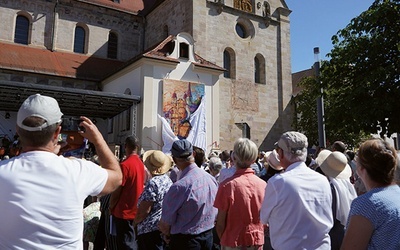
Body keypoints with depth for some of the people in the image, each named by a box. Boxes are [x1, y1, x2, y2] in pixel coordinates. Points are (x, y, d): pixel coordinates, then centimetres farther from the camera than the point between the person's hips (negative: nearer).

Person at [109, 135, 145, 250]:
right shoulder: (141, 163, 3)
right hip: (136, 210, 7)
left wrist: (111, 207, -2)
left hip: (124, 211, -7)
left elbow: (117, 190, -17)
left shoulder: (125, 164, -19)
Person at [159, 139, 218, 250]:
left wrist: (169, 235, 3)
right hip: (208, 237, 7)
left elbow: (164, 225, -17)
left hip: (184, 241, -6)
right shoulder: (211, 178, -6)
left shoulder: (179, 187, -27)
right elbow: (215, 214, 6)